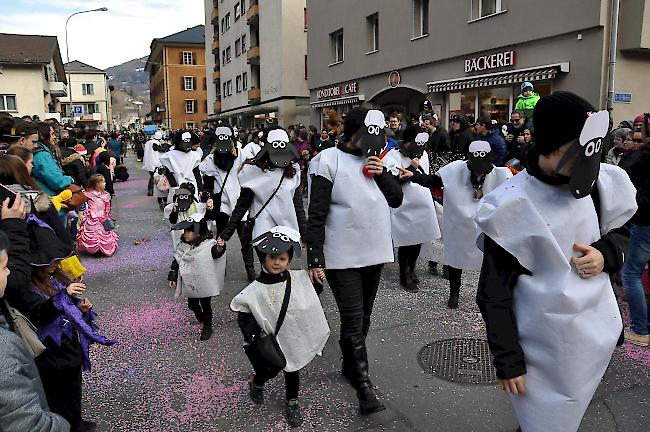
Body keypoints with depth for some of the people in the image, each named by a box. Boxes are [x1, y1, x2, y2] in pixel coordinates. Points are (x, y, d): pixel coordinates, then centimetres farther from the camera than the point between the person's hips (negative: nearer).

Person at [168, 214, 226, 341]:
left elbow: (215, 253, -41)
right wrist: (173, 278, 6)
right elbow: (176, 262, 6)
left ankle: (207, 326, 30)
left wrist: (219, 248, -63)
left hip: (205, 284, -6)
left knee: (205, 305, 8)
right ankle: (201, 318, 51)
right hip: (190, 285, 6)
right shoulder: (183, 246, -4)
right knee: (192, 305, 21)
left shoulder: (208, 245, -21)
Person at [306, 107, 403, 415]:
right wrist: (315, 259, -15)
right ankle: (364, 387, 4)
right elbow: (316, 215, -13)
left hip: (375, 252, 7)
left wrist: (382, 174, -9)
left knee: (363, 318, 17)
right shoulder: (328, 161, -10)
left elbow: (397, 200, 8)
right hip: (343, 257, -6)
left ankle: (349, 366, 35)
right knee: (353, 321, -4)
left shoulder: (375, 159, 10)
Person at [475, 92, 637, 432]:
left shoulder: (599, 184, -5)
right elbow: (494, 293, -15)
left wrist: (605, 254, -9)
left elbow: (619, 232, 14)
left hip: (599, 337, 6)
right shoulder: (512, 206, -20)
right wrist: (508, 362, -12)